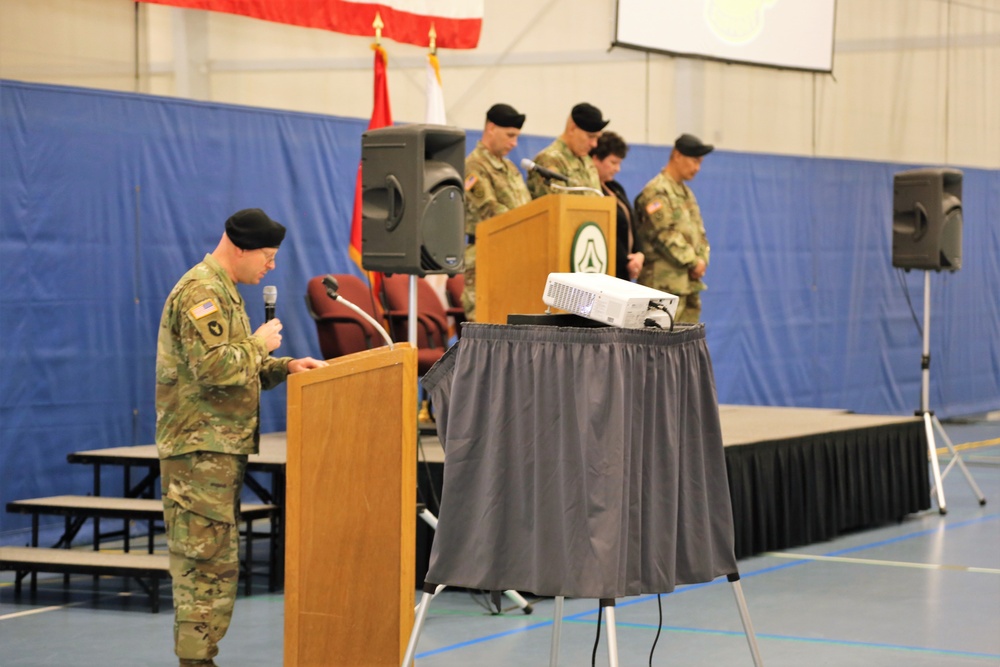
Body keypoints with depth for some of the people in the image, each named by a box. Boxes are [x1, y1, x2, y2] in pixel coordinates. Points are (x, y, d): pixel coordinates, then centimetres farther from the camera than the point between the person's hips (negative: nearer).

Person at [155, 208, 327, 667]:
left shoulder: (221, 292, 20)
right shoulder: (201, 292, -14)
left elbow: (240, 367, 26)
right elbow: (214, 367, -25)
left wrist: (283, 367, 11)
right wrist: (259, 343, -11)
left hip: (222, 448, 11)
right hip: (201, 449, -11)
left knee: (217, 561, 12)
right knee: (206, 560, -10)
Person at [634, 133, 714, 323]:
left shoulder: (686, 192, 20)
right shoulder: (656, 192, -9)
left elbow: (699, 233, 20)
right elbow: (664, 234, -17)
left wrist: (702, 260, 1)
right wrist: (693, 262, -13)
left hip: (690, 282, 9)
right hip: (665, 283, -9)